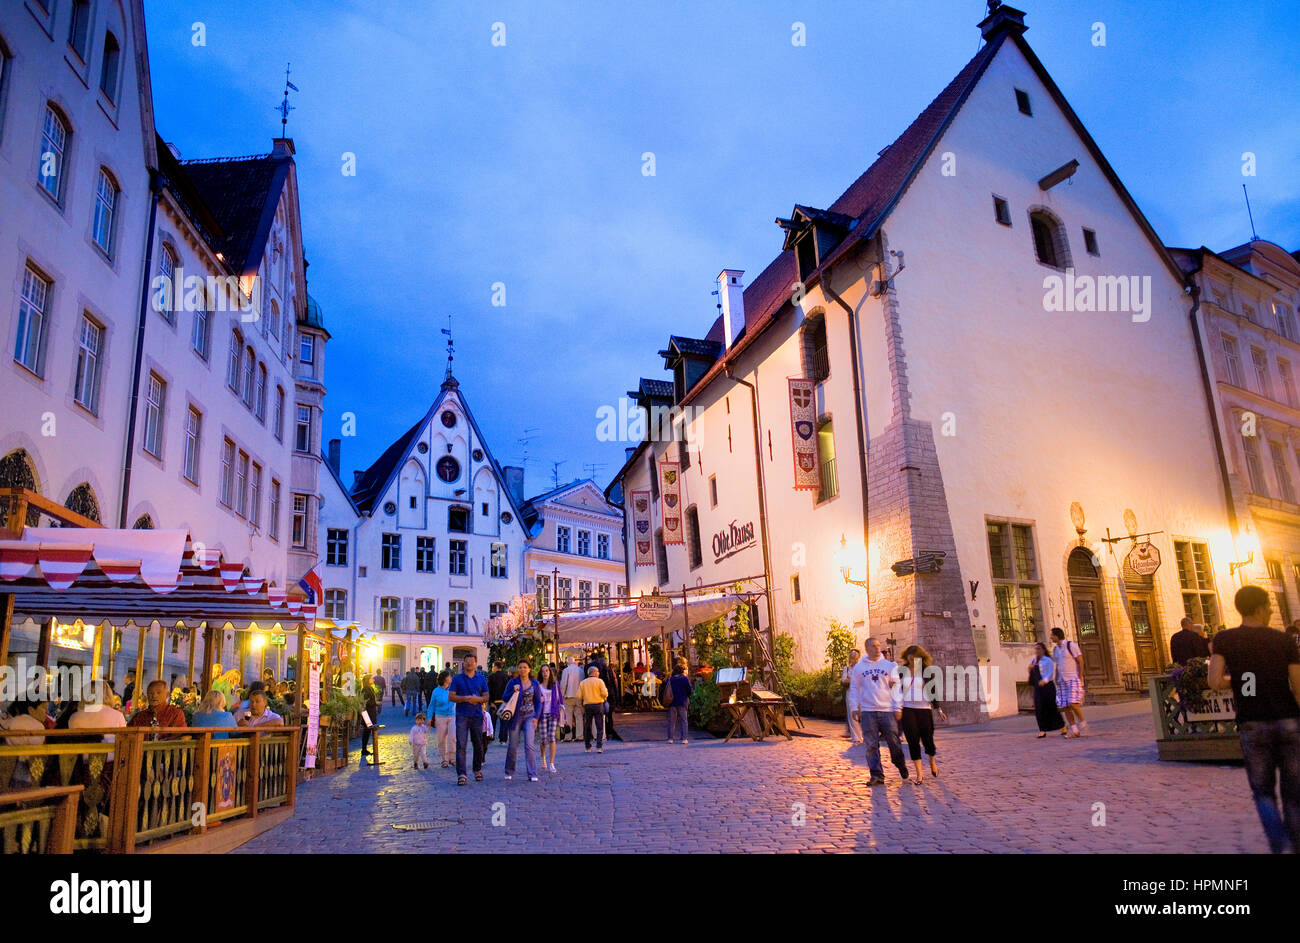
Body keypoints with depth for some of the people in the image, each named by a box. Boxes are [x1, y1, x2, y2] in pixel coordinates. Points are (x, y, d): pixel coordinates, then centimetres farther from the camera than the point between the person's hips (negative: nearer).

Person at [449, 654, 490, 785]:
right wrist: (465, 698, -14)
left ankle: (478, 770, 26)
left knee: (478, 745, 9)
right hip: (462, 715, -2)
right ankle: (461, 774, -11)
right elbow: (451, 696, 0)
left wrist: (477, 699, -12)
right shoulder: (457, 679, 5)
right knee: (461, 745, -10)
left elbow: (486, 697, 9)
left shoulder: (481, 679, 11)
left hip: (477, 715, 2)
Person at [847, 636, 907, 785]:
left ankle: (900, 764, 28)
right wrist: (855, 707, 3)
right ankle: (876, 775, 2)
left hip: (888, 710, 0)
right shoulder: (859, 667, 8)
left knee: (893, 740, 2)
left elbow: (897, 688, 8)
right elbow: (854, 689, 13)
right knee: (871, 745, -2)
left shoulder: (889, 665, 8)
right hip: (868, 711, 0)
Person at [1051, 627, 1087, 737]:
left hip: (1073, 679, -7)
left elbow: (1080, 661, -8)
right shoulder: (1055, 649, 14)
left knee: (1073, 703, -18)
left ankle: (1082, 722, 4)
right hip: (1062, 681, 7)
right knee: (1063, 706, -2)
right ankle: (1074, 730, 3)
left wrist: (1080, 677, -13)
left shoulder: (1071, 645, -6)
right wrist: (1056, 679, 13)